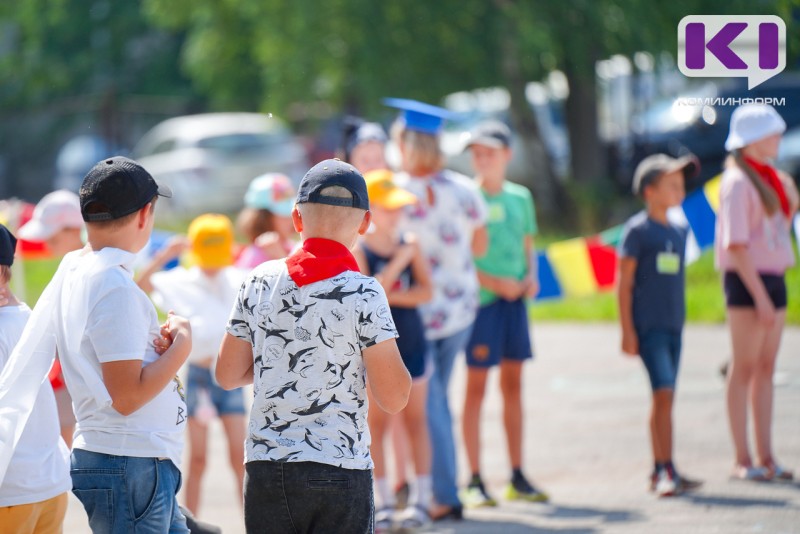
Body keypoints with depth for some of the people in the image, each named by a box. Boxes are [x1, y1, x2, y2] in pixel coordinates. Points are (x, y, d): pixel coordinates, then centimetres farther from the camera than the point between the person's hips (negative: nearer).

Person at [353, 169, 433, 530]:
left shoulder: (410, 245, 1)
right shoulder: (359, 253, -8)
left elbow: (426, 291, -4)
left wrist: (389, 295, -14)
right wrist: (397, 264, -22)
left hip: (411, 342, 2)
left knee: (415, 421, 6)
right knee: (376, 424, 1)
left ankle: (421, 499, 10)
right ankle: (384, 503, 7)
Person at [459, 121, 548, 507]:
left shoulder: (520, 197, 11)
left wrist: (531, 276, 0)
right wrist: (495, 282, -16)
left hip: (515, 298, 6)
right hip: (480, 299, -6)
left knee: (513, 384, 10)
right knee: (476, 386, -4)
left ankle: (518, 478, 16)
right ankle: (474, 481, -2)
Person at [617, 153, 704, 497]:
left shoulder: (679, 232, 13)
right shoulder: (637, 230, -7)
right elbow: (624, 283, -8)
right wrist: (627, 330, -11)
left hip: (673, 326, 7)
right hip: (647, 326, -7)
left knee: (663, 398, 10)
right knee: (664, 392, -15)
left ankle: (660, 472, 15)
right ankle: (666, 471, -15)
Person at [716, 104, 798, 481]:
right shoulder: (737, 182, -12)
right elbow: (736, 245, -18)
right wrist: (759, 296, -21)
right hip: (745, 282, -8)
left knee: (765, 369, 9)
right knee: (744, 369, -5)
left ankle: (765, 457, 12)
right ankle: (743, 460, -2)